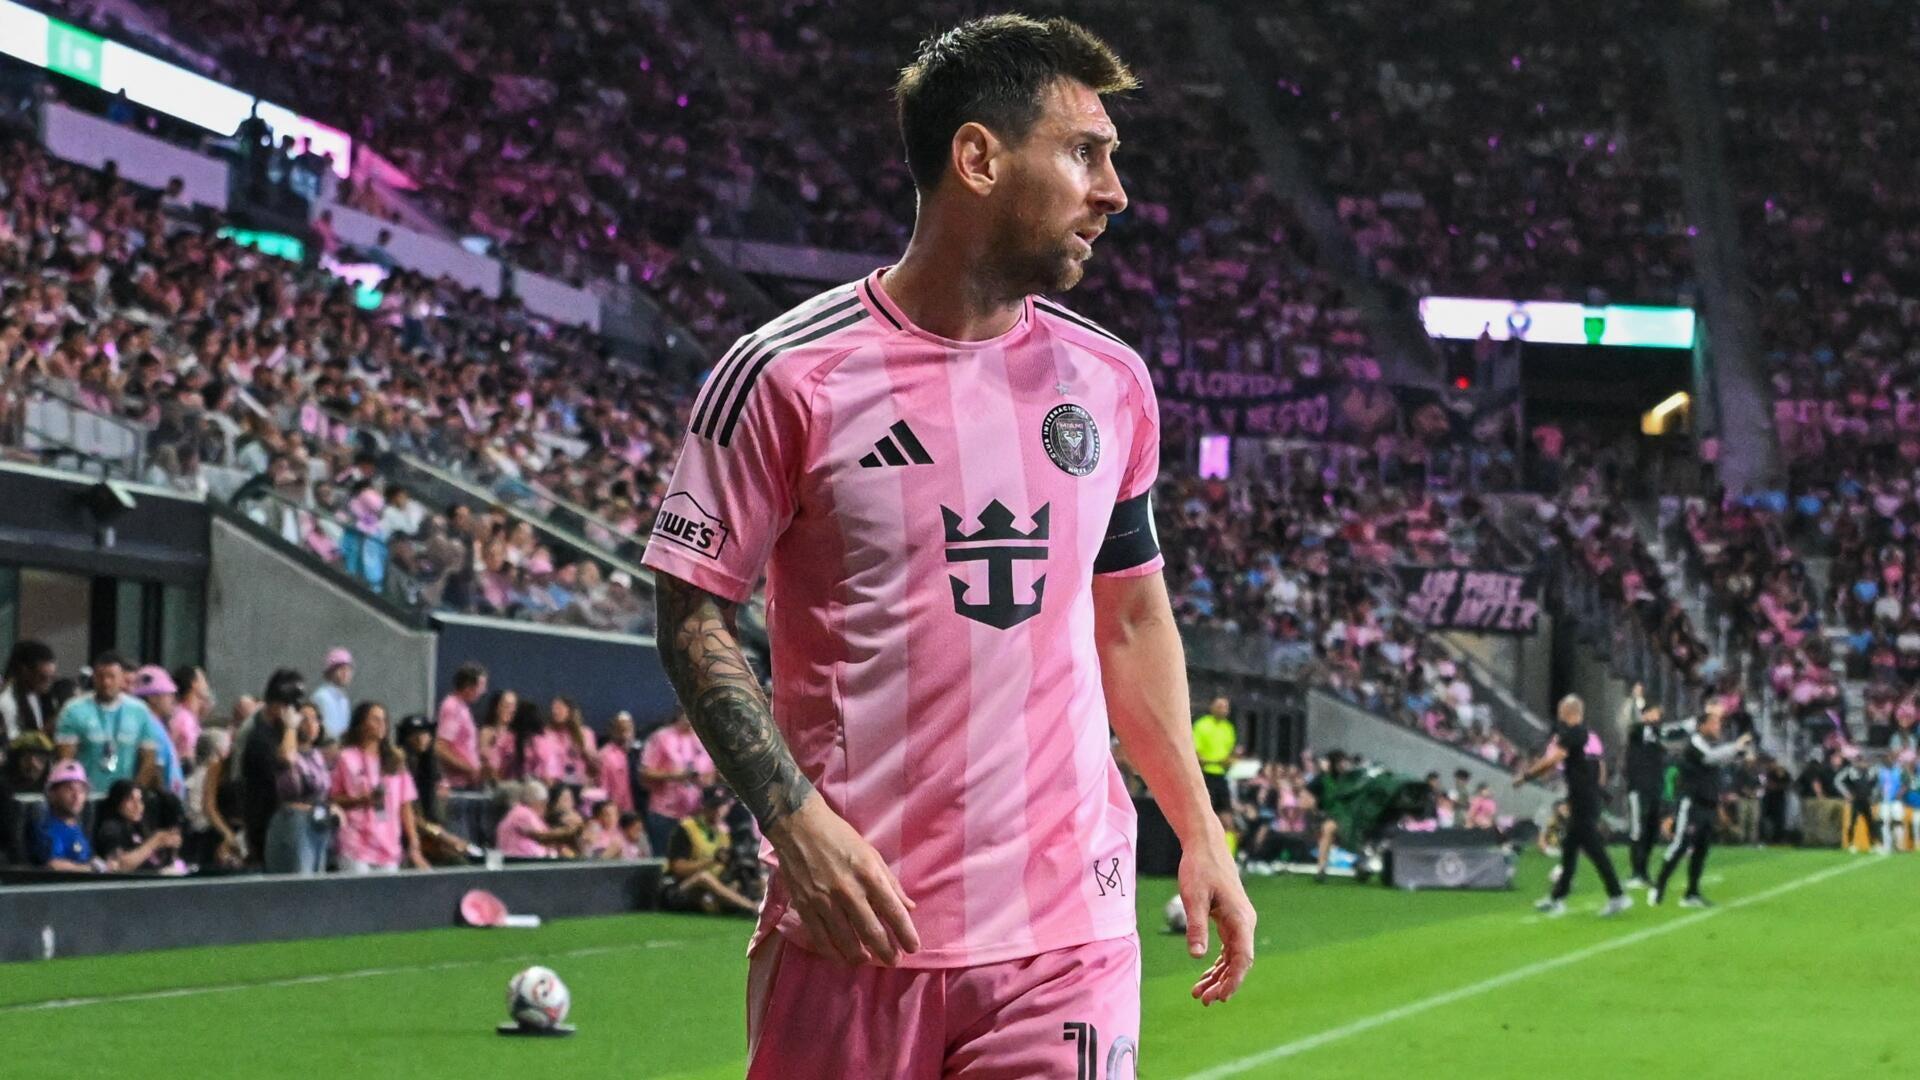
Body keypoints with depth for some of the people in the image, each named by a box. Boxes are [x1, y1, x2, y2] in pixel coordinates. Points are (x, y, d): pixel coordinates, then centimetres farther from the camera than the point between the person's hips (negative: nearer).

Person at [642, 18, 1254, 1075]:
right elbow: (691, 613, -3)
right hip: (856, 920, -3)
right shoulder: (787, 374, -5)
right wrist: (796, 819, -14)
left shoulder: (1112, 382, 11)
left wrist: (1199, 828, 16)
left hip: (1072, 927, 4)